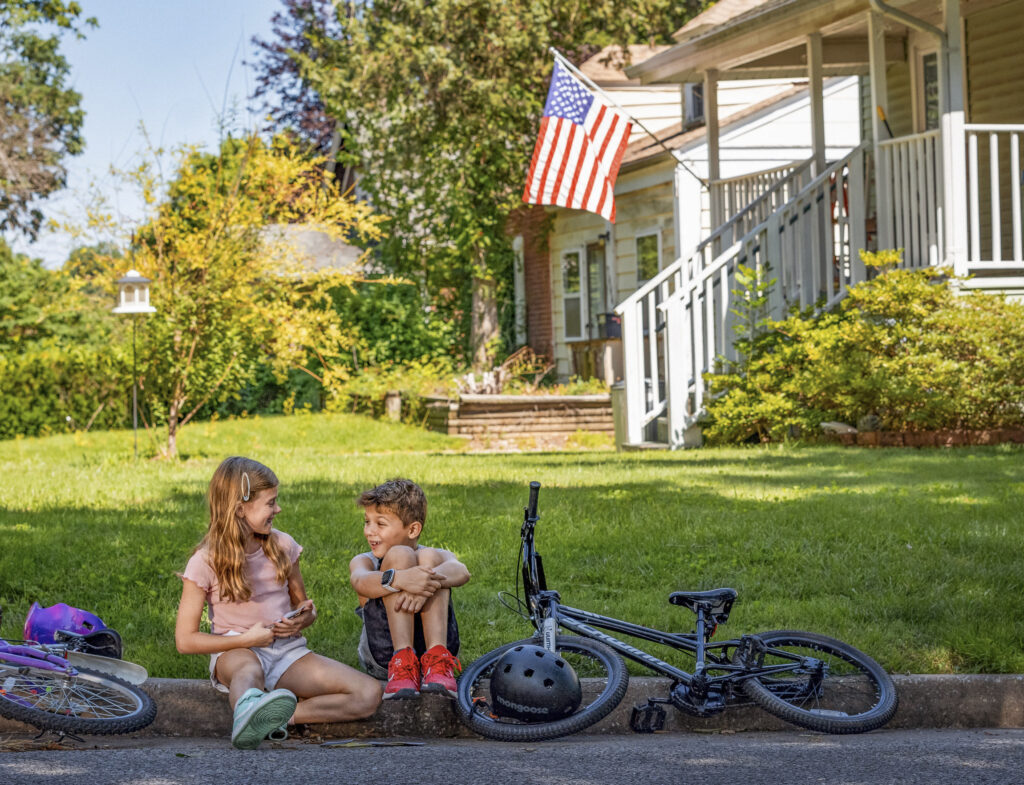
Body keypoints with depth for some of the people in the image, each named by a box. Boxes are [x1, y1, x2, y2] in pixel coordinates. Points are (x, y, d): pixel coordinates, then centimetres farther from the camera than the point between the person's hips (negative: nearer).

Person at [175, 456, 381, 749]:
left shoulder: (282, 546, 8)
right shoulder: (206, 562, -4)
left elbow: (305, 608, 21)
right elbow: (185, 640, -5)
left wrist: (301, 620, -5)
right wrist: (247, 639, -14)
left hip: (288, 652, 5)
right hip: (236, 652, -5)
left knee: (370, 694, -18)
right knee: (249, 669, -44)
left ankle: (273, 716, -31)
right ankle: (249, 706, -80)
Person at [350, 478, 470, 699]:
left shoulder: (440, 557, 13)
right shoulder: (364, 562, 12)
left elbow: (460, 571, -15)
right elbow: (361, 582, -16)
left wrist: (425, 584, -38)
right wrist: (399, 579, -39)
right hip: (383, 654, 0)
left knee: (428, 557, -14)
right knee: (399, 555, -15)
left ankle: (437, 659, -31)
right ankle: (402, 660, -32)